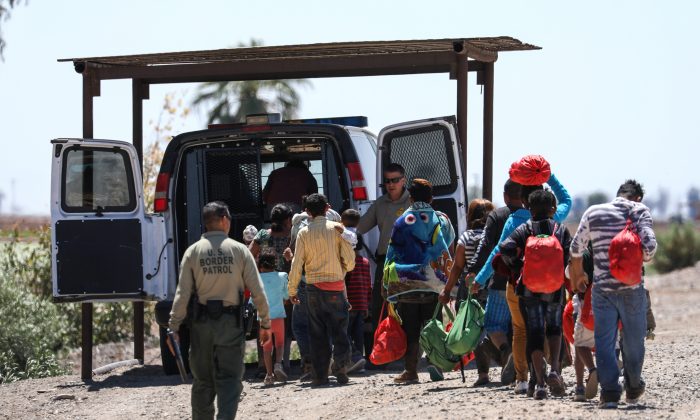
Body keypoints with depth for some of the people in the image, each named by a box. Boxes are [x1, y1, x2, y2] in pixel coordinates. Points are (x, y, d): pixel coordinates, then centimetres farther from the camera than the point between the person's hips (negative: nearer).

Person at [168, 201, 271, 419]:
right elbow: (258, 292, -3)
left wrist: (174, 327, 1)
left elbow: (182, 294, -4)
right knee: (230, 379, 1)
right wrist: (265, 323, 6)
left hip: (202, 322, 2)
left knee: (203, 380, 12)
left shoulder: (193, 251, 0)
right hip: (231, 322, -2)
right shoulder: (239, 250, -3)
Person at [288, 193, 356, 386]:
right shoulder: (336, 228, -3)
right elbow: (350, 258, -6)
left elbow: (297, 264, -2)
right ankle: (341, 362, -17)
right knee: (339, 329, 4)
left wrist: (292, 291, 7)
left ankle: (320, 375, 6)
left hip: (313, 287, 1)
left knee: (317, 333, 6)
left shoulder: (304, 233, 0)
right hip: (336, 286, -1)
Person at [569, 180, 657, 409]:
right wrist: (642, 260, 8)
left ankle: (610, 390, -6)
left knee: (604, 341, 4)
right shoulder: (640, 210, -3)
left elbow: (576, 247, 9)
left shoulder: (593, 212, 5)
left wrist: (578, 275, 25)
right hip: (632, 288, -1)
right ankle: (633, 388, 30)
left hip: (602, 288, 1)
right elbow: (649, 245, -15)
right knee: (633, 339, 15)